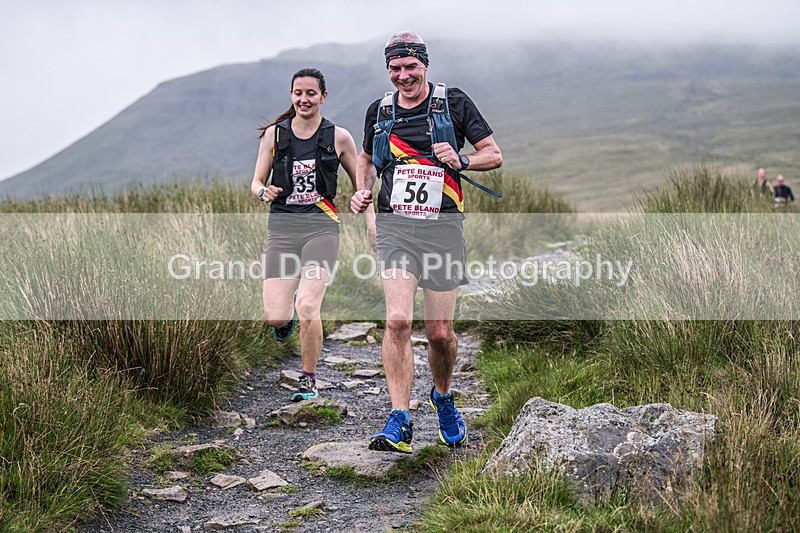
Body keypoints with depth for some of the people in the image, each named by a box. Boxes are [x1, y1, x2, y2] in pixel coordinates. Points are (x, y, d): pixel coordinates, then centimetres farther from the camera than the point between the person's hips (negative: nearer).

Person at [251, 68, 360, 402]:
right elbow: (256, 182, 12)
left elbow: (361, 184, 13)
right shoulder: (274, 134, 8)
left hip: (321, 227, -1)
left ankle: (309, 382, 4)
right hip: (282, 227, 2)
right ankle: (287, 319, 31)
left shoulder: (338, 137, 5)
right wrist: (263, 192, -11)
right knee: (275, 318, -10)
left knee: (308, 307, -17)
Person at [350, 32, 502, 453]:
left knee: (440, 332, 3)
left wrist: (460, 160, -14)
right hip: (395, 227, 1)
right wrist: (362, 191, 7)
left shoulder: (453, 102, 1)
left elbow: (494, 155, 5)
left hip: (442, 227, -1)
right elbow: (367, 159, 26)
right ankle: (399, 423, -13)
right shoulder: (379, 111, 9)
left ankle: (443, 398, 33)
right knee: (397, 320, -17)